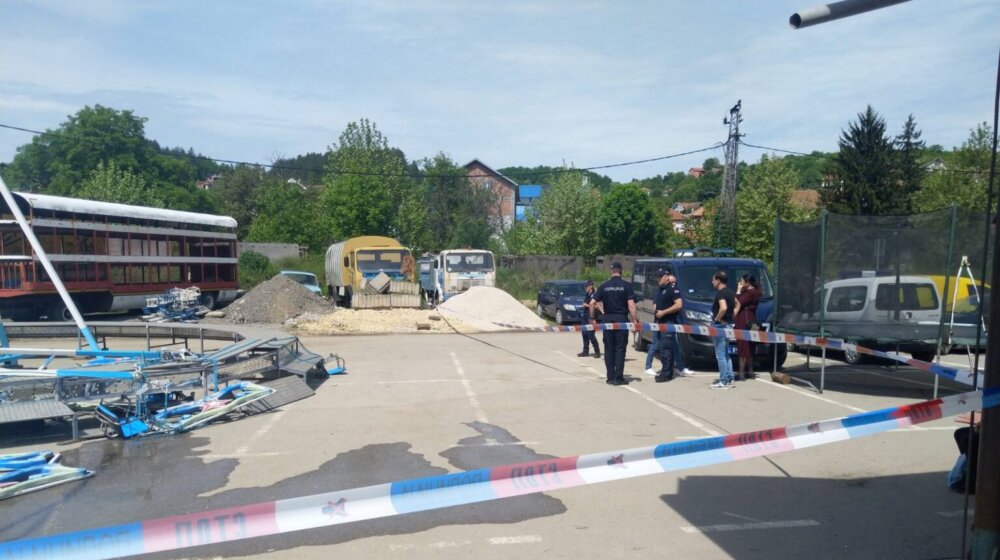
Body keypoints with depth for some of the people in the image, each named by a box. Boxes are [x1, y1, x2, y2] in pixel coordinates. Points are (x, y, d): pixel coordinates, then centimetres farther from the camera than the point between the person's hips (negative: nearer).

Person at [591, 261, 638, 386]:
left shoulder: (604, 286, 3)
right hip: (621, 319, -2)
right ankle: (618, 377, 0)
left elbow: (593, 303, 2)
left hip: (608, 319, 2)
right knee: (620, 348, 2)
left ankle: (610, 377, 10)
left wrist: (592, 317, 13)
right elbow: (631, 305, -12)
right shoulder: (626, 286, -4)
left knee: (609, 349, 9)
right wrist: (635, 320, -9)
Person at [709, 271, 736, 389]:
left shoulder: (720, 293, -17)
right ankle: (729, 379, 20)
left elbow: (723, 308, -33)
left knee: (720, 355, -5)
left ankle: (723, 381, -3)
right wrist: (732, 315, 16)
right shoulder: (730, 292, 12)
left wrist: (717, 318, -19)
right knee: (726, 354, 17)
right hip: (728, 325, 10)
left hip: (720, 326, -10)